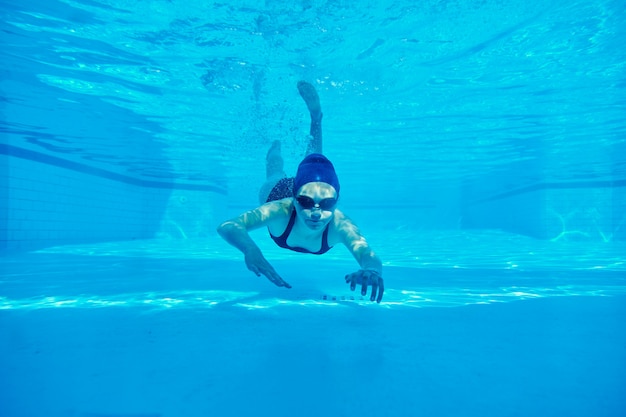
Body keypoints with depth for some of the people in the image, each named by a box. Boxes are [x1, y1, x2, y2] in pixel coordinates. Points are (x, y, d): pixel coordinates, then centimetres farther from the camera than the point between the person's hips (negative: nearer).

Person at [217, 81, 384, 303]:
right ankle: (276, 145, 67)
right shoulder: (280, 210, -50)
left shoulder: (339, 224, -48)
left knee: (313, 160, 34)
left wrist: (371, 269, -86)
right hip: (279, 191, -1)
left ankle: (315, 116, 55)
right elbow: (227, 226, -58)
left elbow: (368, 255, -62)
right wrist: (250, 248, -79)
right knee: (275, 176, 37)